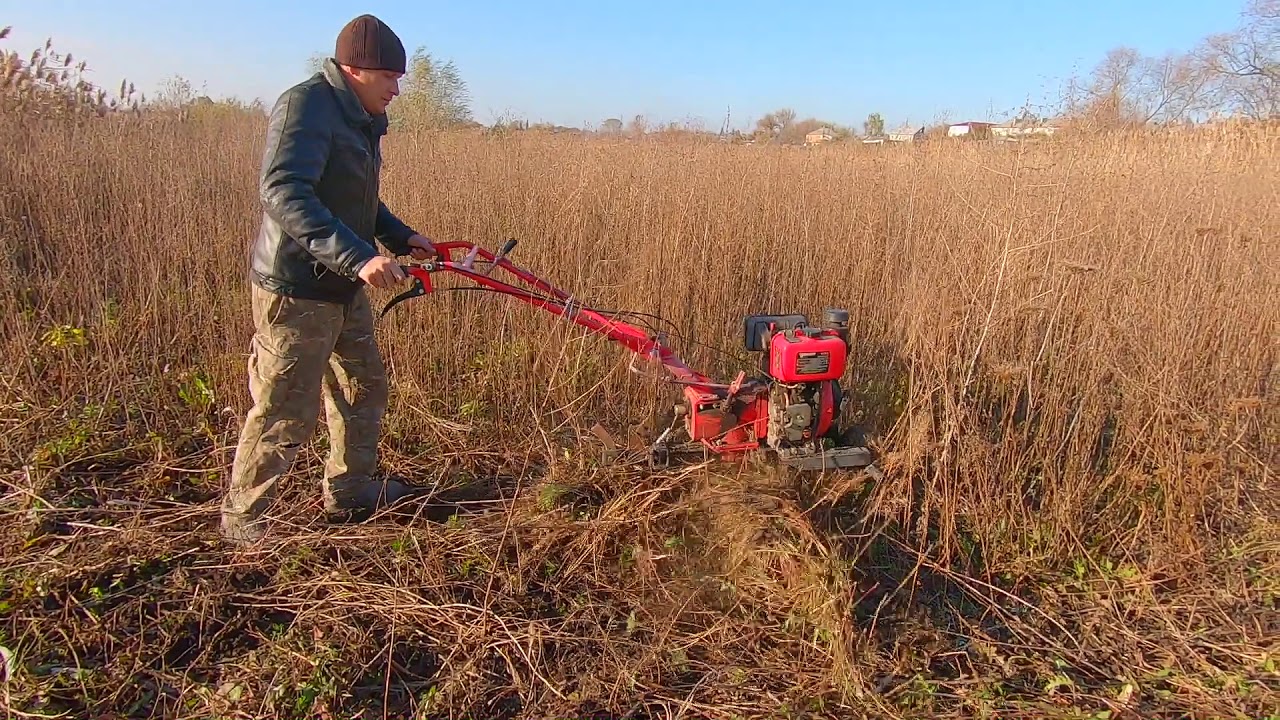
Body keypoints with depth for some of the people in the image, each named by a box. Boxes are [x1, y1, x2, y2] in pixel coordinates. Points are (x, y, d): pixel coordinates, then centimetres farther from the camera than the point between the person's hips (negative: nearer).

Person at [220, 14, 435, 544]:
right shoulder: (305, 106, -18)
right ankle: (242, 517, 20)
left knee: (365, 385, 19)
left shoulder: (360, 118, 13)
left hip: (344, 286, 10)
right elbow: (283, 193, -30)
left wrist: (400, 236, 11)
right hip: (296, 290, -10)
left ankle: (348, 487, 37)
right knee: (285, 412, 0)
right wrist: (358, 256, -37)